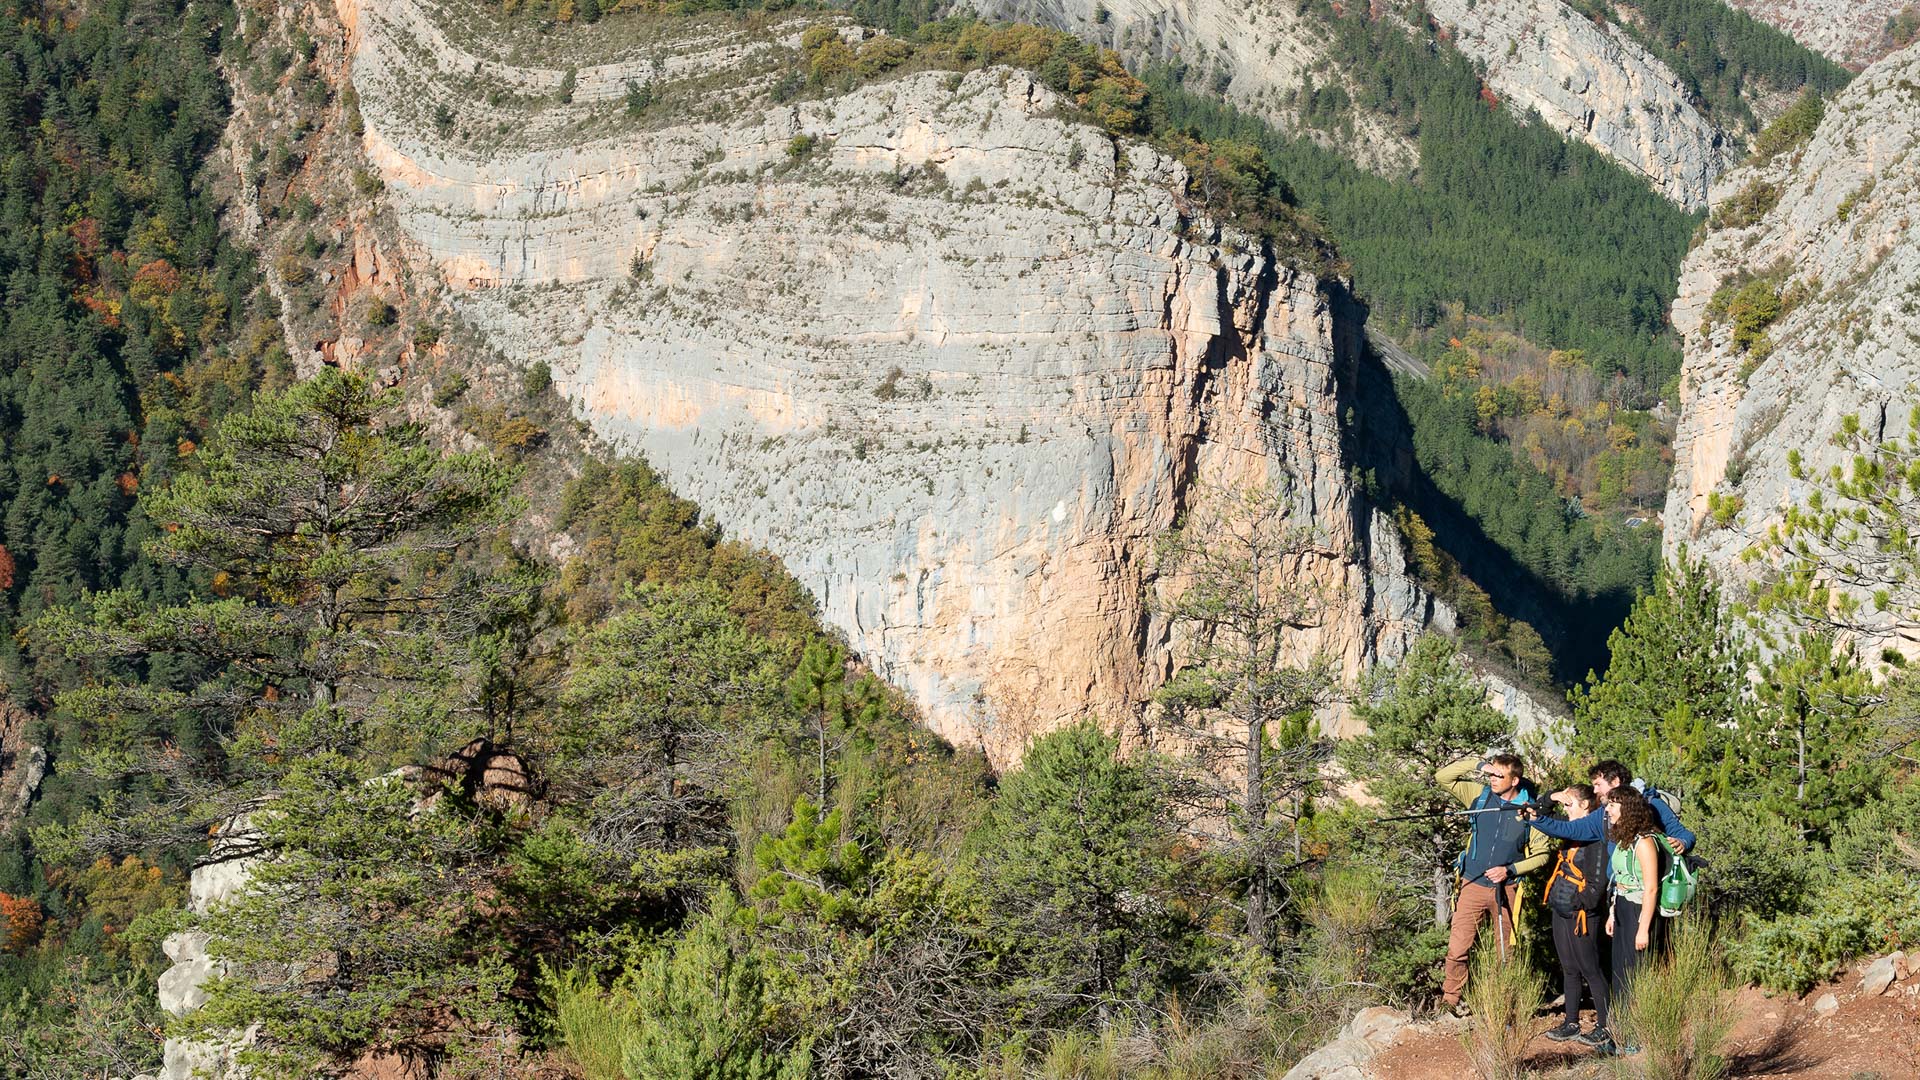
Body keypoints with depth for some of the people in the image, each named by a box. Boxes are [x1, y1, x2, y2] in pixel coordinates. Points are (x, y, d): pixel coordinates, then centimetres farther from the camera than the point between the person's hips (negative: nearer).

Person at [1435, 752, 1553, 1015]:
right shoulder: (1481, 795, 1)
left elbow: (1541, 855, 1)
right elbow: (1443, 776, -2)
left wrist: (1510, 870, -12)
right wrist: (1478, 765, -10)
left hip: (1505, 889, -1)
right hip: (1473, 885, 1)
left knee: (1505, 951, 9)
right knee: (1458, 948, -4)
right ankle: (1450, 997, 11)